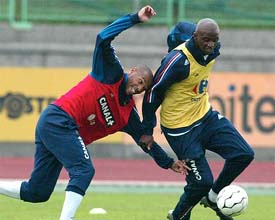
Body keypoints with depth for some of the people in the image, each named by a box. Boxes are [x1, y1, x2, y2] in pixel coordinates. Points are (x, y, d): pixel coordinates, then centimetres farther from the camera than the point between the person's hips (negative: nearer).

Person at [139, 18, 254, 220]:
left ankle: (212, 197, 18)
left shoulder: (213, 51, -6)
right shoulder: (179, 60, -28)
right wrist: (148, 130, -12)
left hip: (206, 116, 8)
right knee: (202, 181, -8)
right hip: (181, 127, -8)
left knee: (244, 154, -3)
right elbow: (153, 91, -18)